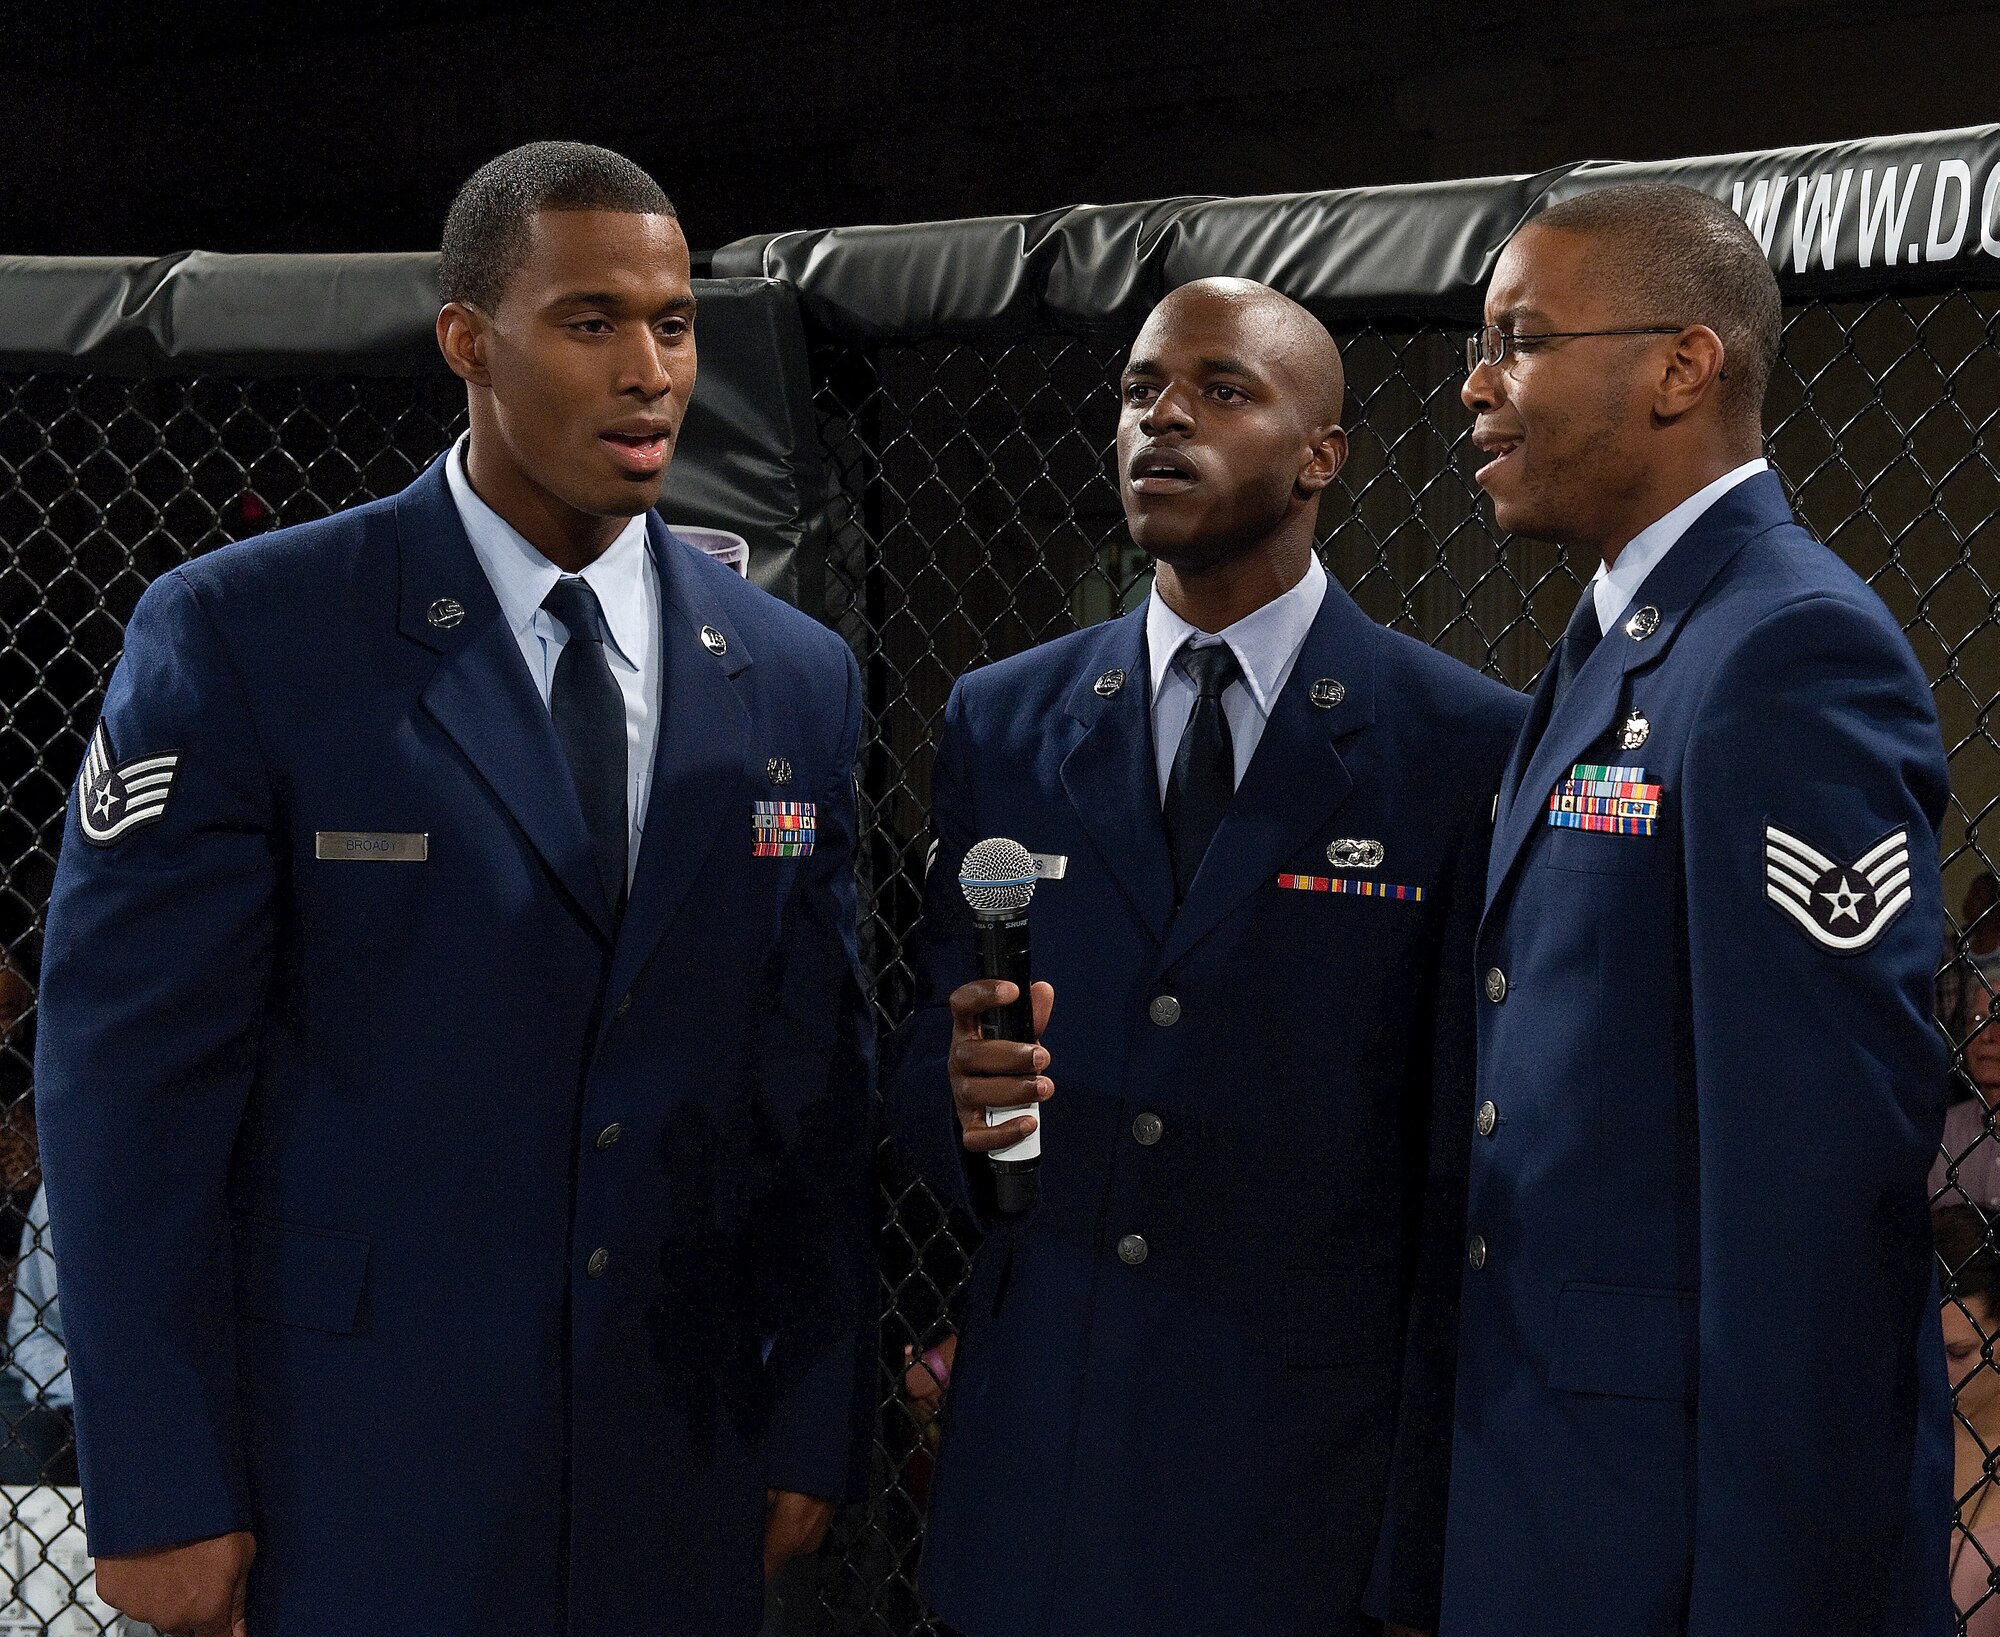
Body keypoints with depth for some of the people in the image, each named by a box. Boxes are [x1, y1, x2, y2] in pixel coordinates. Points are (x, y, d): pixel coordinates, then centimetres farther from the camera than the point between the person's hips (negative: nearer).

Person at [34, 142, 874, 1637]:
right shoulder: (239, 635, -8)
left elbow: (814, 1078, 9)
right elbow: (135, 1071, -9)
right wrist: (160, 1494, -11)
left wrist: (818, 1427, 7)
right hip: (346, 1468, -4)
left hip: (678, 1475, 4)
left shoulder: (796, 679, 6)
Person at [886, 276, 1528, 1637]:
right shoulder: (1000, 722, 8)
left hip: (1311, 1474, -3)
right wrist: (960, 1100, -14)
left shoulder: (1469, 746, -5)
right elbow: (920, 1067, 11)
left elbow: (1465, 1170, -6)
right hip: (1036, 1461, 3)